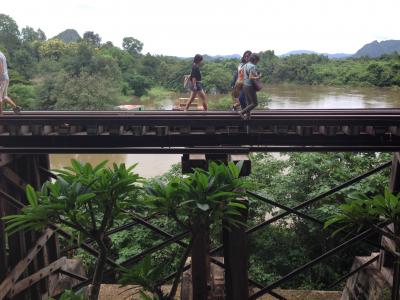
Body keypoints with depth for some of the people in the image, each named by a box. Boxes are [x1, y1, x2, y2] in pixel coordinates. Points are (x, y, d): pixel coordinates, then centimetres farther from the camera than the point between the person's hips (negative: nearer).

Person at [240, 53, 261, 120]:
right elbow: (250, 78, -27)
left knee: (249, 103, 14)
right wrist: (258, 78, -13)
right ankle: (242, 112, -3)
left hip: (245, 86, 9)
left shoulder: (246, 65, 10)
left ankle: (247, 116, 14)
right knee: (254, 103, 1)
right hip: (250, 87, -9)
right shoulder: (253, 67, -19)